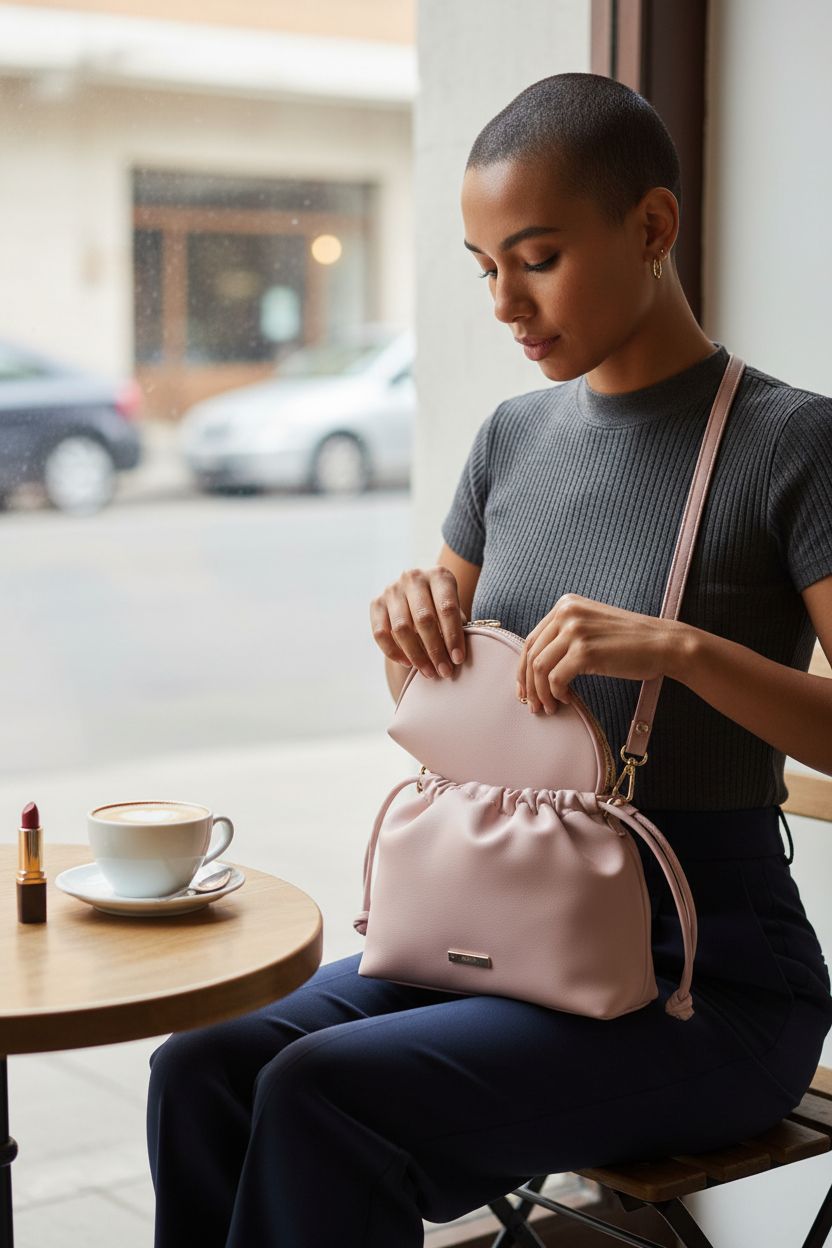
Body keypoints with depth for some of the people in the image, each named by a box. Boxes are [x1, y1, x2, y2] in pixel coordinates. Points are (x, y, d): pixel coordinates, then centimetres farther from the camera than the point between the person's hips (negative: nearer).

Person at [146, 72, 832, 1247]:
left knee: (319, 1097, -26)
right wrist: (408, 622, -6)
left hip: (710, 980, -5)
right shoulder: (517, 435, 9)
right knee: (203, 1066, -17)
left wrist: (680, 648, -29)